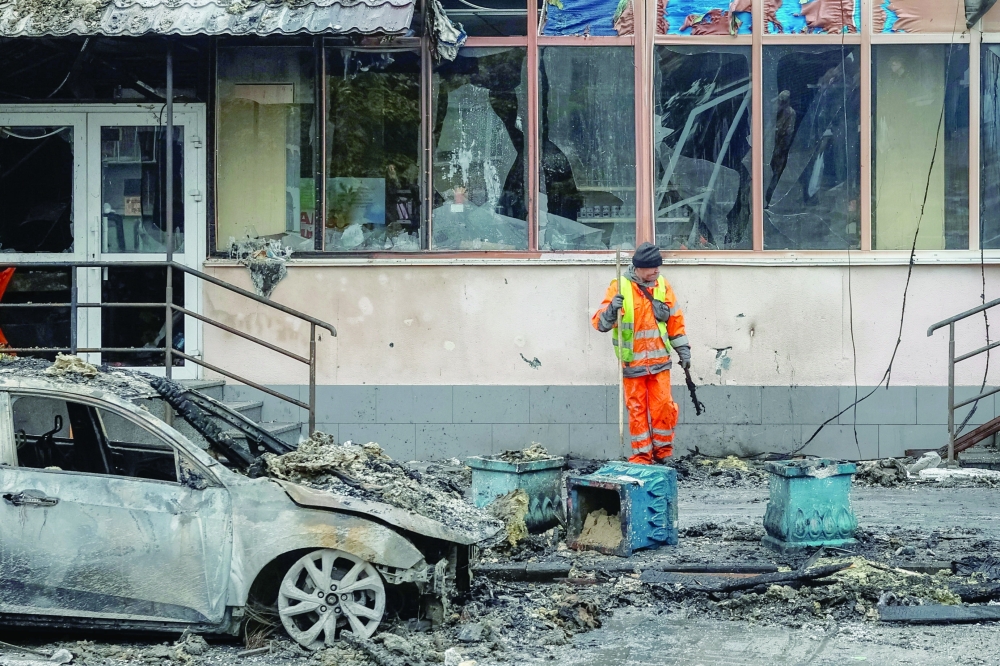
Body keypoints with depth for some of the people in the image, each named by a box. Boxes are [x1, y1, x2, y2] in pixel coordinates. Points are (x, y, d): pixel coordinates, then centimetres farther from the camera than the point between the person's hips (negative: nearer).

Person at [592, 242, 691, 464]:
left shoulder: (663, 285, 4)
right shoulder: (620, 287, -9)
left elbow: (675, 321, 13)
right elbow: (599, 322, -13)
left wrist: (683, 350, 12)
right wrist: (612, 309, -33)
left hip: (659, 360, 2)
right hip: (632, 362, -2)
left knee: (663, 406, 0)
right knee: (637, 409, 3)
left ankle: (662, 450, 16)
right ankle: (642, 454, 12)